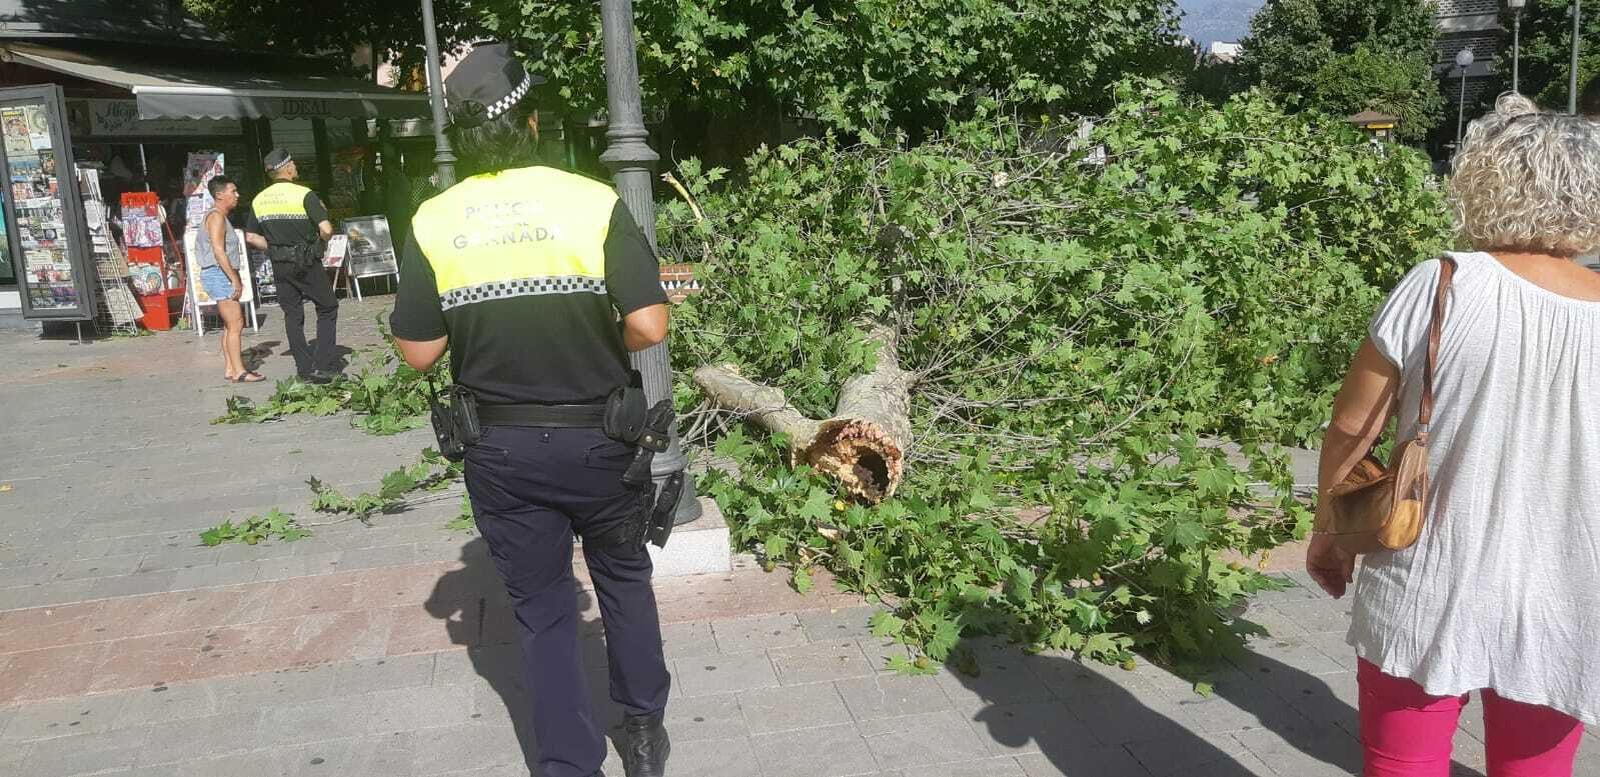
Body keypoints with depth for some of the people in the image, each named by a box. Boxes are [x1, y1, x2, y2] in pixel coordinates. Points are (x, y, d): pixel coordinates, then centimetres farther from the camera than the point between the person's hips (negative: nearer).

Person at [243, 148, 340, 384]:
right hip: (307, 263, -5)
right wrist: (320, 241, 0)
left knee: (292, 315, 11)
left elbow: (251, 236, 10)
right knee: (327, 309, 7)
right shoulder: (304, 195, -13)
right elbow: (326, 229, -21)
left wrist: (274, 248, 16)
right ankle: (325, 367, 0)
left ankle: (305, 369, 12)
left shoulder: (259, 200, 6)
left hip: (280, 266, 5)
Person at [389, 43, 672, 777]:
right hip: (597, 437, -1)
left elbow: (419, 351, -3)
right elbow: (649, 327, -17)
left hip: (502, 448, 1)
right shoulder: (594, 202, -13)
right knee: (624, 582, 22)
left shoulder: (433, 222, -6)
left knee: (541, 608, 14)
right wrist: (601, 349, 3)